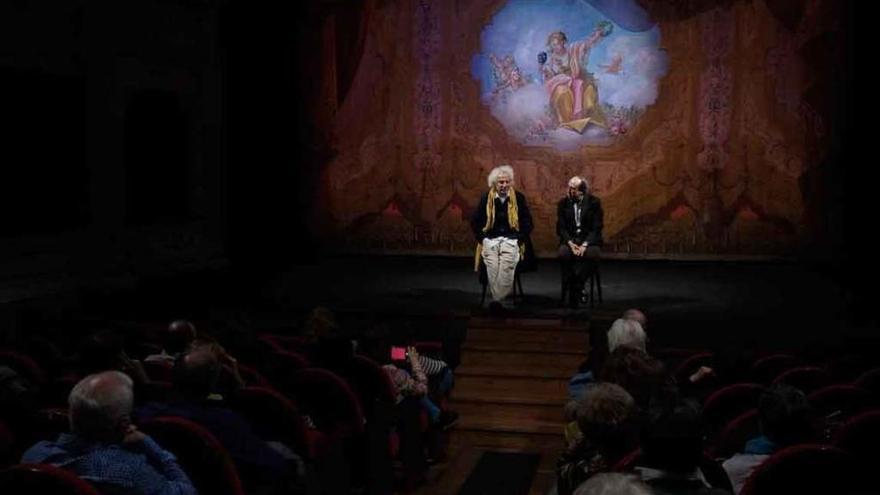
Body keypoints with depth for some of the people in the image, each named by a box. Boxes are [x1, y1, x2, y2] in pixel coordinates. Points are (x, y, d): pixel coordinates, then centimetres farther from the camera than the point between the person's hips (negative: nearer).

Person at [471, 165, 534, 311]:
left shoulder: (519, 197, 5)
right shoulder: (486, 198, 8)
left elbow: (527, 222, 8)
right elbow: (475, 221, 13)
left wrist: (520, 240, -1)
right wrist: (481, 239, 4)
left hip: (511, 240, -1)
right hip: (490, 239, 1)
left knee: (507, 265, -28)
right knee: (492, 266, -26)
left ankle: (497, 299, -22)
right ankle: (498, 298, -18)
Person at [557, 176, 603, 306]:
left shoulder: (594, 202, -1)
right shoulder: (563, 203, 5)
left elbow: (596, 228, -6)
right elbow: (560, 228, 1)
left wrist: (584, 245, -20)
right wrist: (570, 243, -17)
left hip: (589, 240, -1)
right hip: (569, 240, 1)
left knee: (592, 255, -35)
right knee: (563, 253, -33)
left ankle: (576, 287, -19)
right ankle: (575, 289, -21)